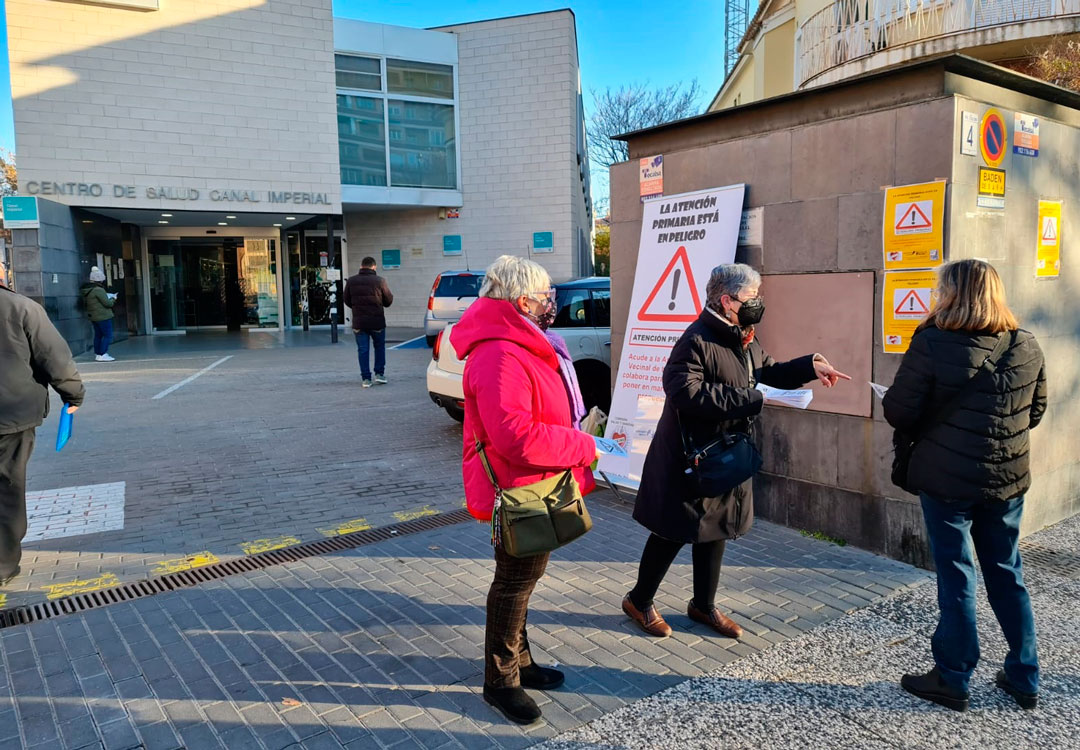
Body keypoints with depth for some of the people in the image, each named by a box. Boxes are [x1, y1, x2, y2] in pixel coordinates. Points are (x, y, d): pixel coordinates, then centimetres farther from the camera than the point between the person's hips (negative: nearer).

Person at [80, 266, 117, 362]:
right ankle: (102, 355, -10)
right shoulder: (98, 290, -20)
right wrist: (113, 299, 3)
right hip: (103, 316, -9)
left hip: (93, 316, 9)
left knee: (98, 335, 16)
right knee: (108, 335, -6)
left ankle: (97, 354, 21)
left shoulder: (86, 290, 8)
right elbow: (107, 303, -20)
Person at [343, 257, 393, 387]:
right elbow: (389, 301, -1)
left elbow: (347, 301, 7)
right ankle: (379, 374, 15)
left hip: (359, 322, 1)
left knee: (362, 350, 7)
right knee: (380, 347, 18)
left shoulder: (351, 281, -1)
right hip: (377, 322, -1)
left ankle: (366, 379, 4)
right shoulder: (380, 281, -8)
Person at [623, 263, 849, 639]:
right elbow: (683, 390, -33)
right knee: (674, 532, 3)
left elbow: (768, 371, 23)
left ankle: (704, 605, 35)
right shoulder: (697, 340, -21)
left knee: (716, 531, 18)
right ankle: (639, 600, 24)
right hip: (689, 461, -9)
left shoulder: (744, 341, 8)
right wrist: (748, 399, -29)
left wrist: (810, 367, 6)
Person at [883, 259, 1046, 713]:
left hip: (947, 479, -5)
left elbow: (899, 414, -13)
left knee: (956, 576, 7)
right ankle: (1024, 678, 29)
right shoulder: (1026, 347, 0)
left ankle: (953, 680, 19)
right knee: (1007, 574, 18)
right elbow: (1035, 412, 11)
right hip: (1008, 478, 5)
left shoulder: (932, 345, -17)